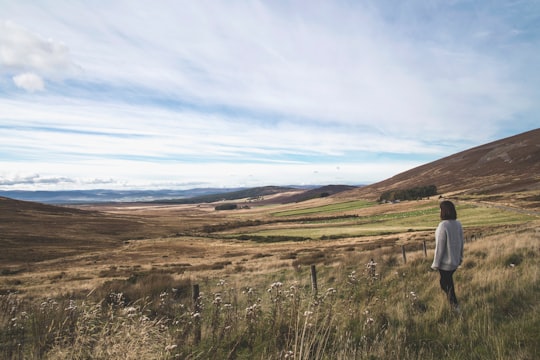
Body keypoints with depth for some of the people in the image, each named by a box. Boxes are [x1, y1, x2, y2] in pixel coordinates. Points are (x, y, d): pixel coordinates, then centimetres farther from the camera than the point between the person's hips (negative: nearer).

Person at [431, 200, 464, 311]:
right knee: (448, 281, 27)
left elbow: (440, 247, -22)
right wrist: (460, 257, 19)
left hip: (445, 262, -7)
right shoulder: (458, 224, -6)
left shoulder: (443, 226, -27)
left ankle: (455, 306, 20)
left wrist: (436, 263, -11)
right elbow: (461, 242, 5)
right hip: (455, 260, 7)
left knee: (447, 284, 12)